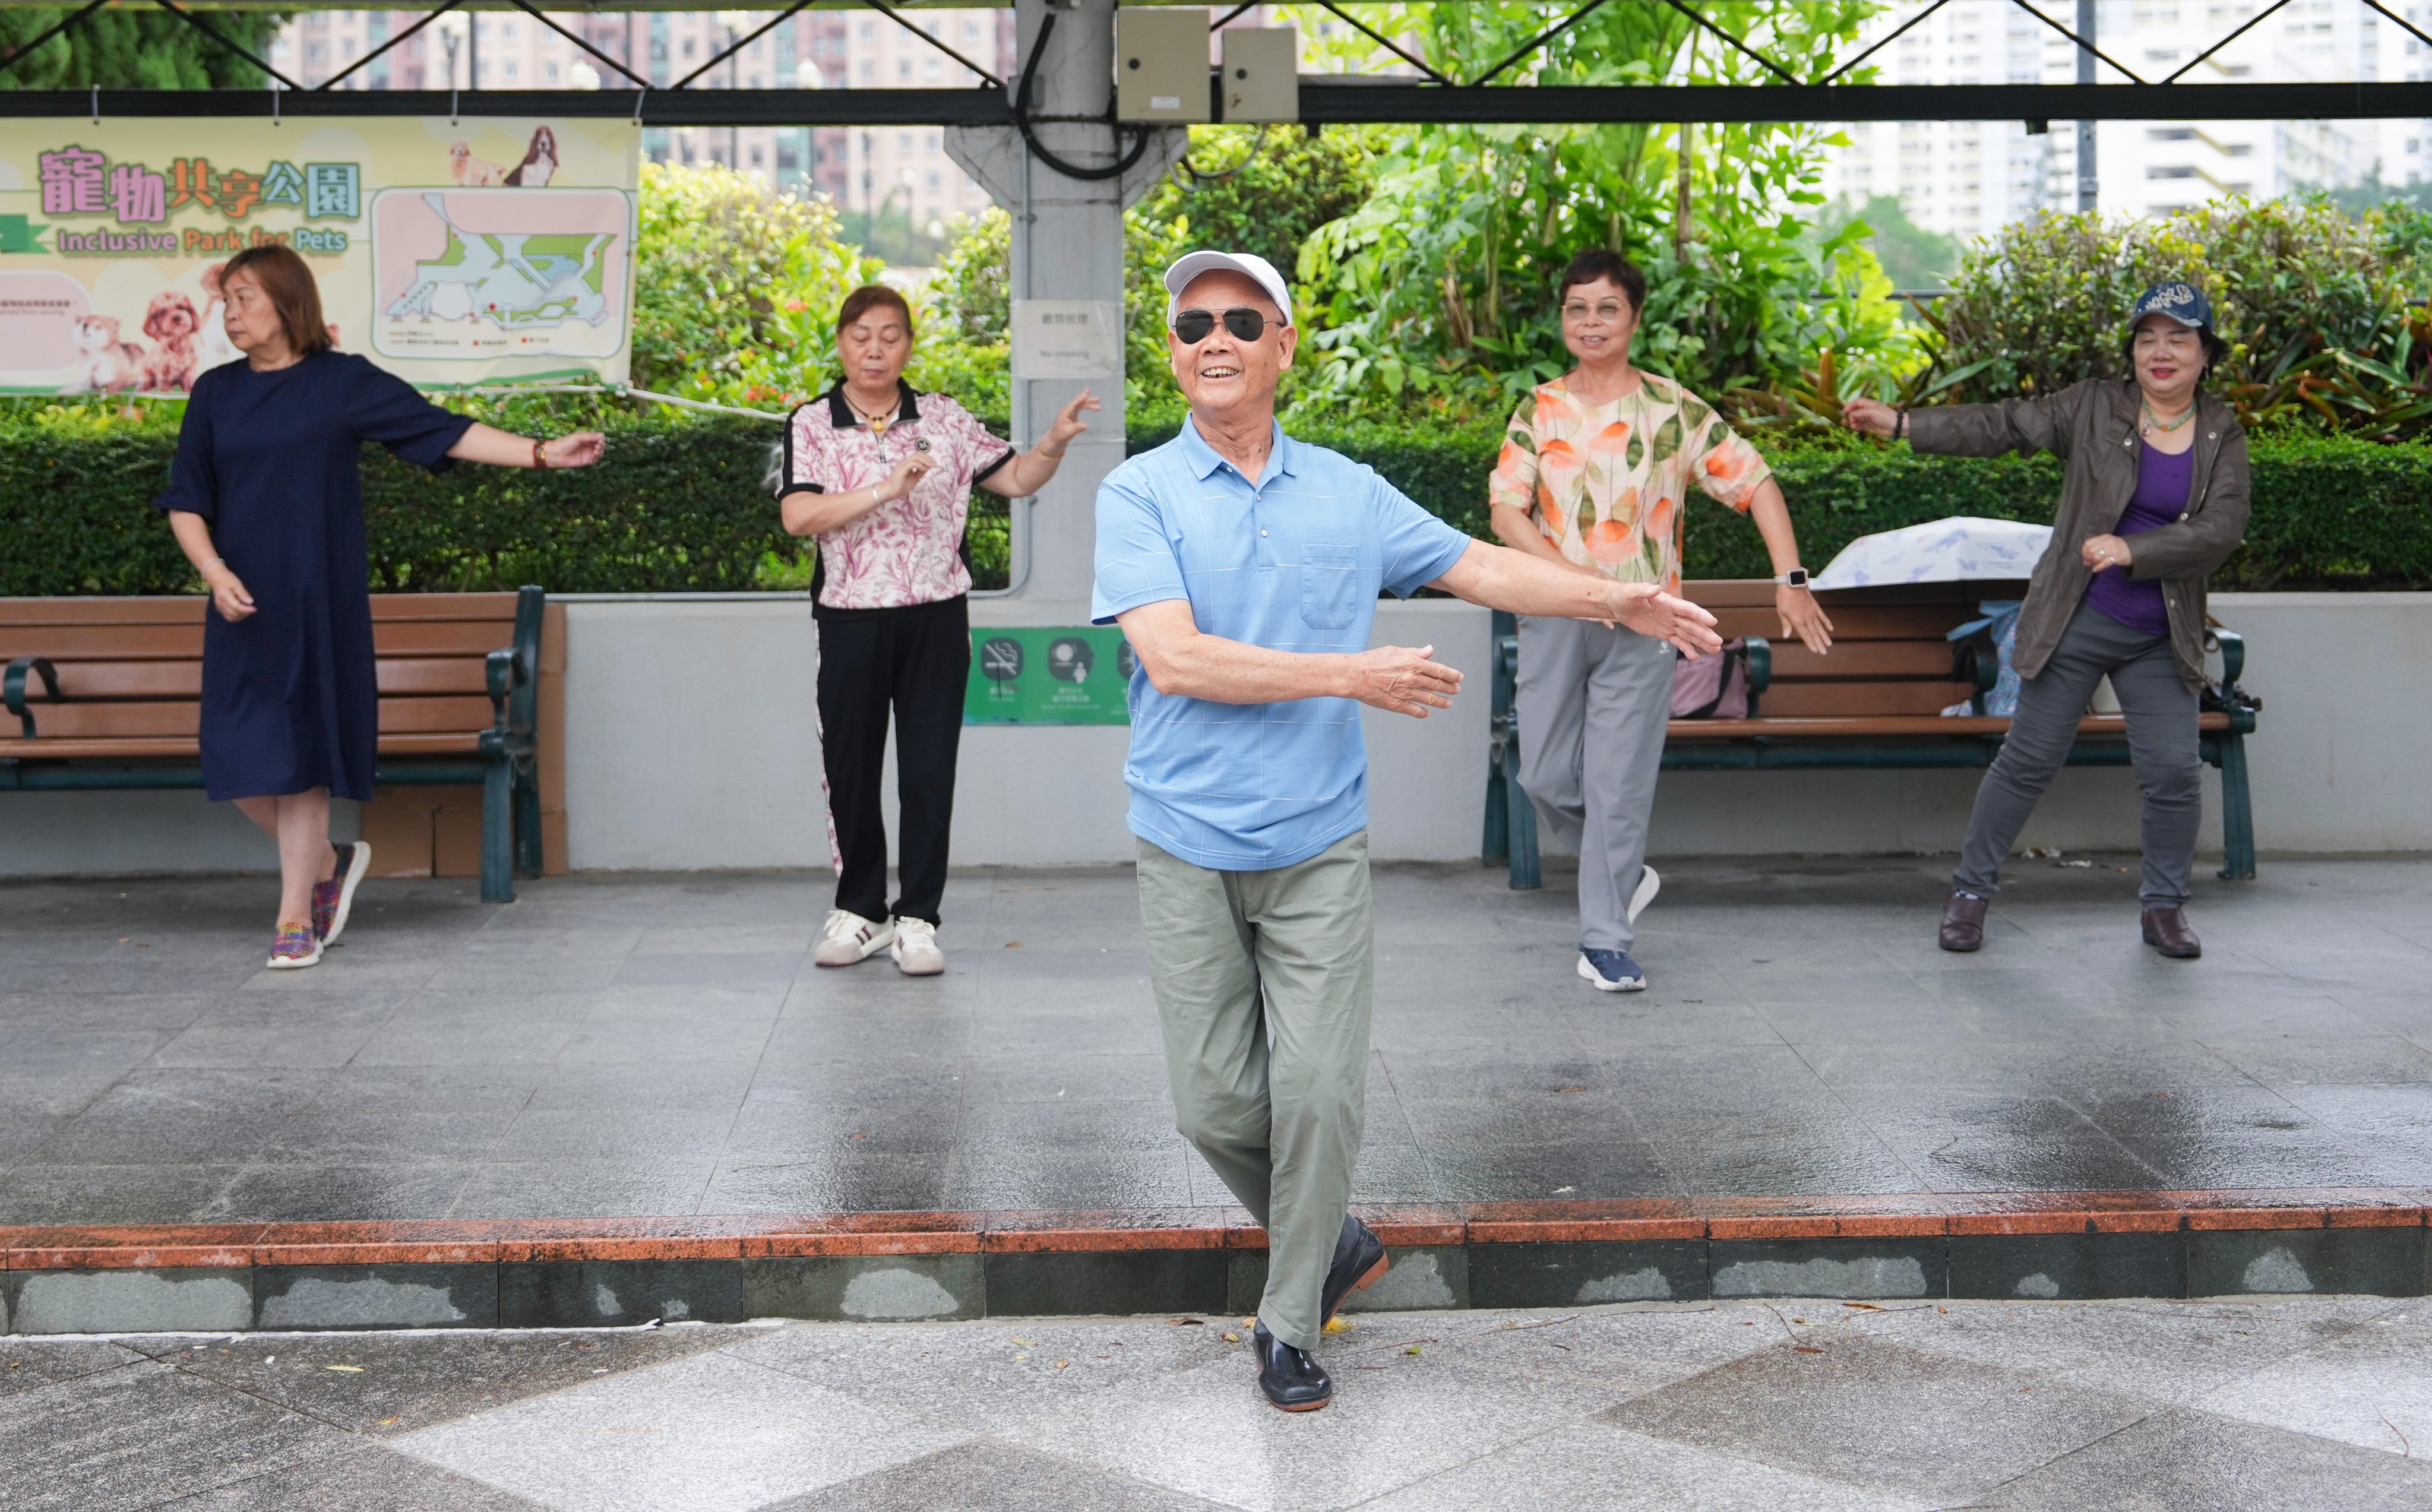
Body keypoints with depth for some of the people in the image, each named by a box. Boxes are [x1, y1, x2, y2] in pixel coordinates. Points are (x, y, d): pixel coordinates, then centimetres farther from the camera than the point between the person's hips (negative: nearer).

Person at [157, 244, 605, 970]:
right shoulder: (216, 393, 8)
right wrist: (213, 570, -9)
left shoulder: (344, 382, 0)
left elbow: (444, 431, -4)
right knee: (240, 755, -1)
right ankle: (328, 865, 24)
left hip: (319, 602, -3)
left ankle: (296, 917, 7)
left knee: (300, 751, -2)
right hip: (242, 603, 3)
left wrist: (541, 453, -13)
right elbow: (185, 501, 8)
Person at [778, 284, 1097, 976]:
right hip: (852, 619, 0)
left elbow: (1017, 479, 9)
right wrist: (887, 489, -23)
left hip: (936, 618, 1)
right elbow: (797, 515, -14)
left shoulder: (944, 419, 5)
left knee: (929, 770, 2)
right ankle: (859, 912, 23)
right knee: (850, 769, 8)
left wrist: (1055, 442, -11)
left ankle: (917, 918, 11)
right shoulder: (812, 425, 0)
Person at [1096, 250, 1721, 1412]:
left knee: (1315, 1095, -4)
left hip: (1319, 849, 2)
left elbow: (1478, 568, 16)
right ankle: (1335, 1244, 28)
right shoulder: (1139, 494, -3)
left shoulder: (1347, 492, 8)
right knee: (1217, 1106, 2)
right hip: (1187, 852, -1)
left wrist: (1617, 600, 4)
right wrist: (1352, 677, -17)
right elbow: (1175, 660, -15)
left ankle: (1289, 1325, 12)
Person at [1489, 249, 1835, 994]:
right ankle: (1623, 875, 31)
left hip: (1639, 623, -2)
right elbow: (1505, 508, -4)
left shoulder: (1672, 409, 1)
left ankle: (1605, 940, 8)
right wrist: (1571, 576, -18)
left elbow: (1755, 484, 3)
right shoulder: (1540, 409, 5)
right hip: (1553, 617, 2)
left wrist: (1791, 579, -7)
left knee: (1619, 782, -2)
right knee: (1545, 774, 4)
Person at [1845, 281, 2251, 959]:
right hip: (2074, 623, -1)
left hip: (2161, 641, 1)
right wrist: (1903, 424, -5)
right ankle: (1971, 890, 15)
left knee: (2174, 773, -2)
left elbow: (2222, 528, -10)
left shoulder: (2223, 436, 1)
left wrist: (2131, 550, -22)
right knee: (2028, 760, 1)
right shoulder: (2095, 406, -1)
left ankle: (2165, 906, 18)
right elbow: (2006, 426, 0)